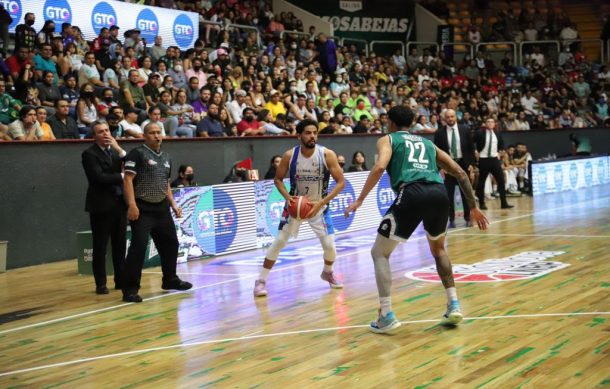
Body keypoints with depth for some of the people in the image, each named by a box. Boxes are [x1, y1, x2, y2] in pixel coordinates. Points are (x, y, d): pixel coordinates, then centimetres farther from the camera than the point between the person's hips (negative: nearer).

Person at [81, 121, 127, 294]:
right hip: (101, 205, -6)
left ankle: (120, 280, 17)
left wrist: (119, 150, -8)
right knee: (100, 247, 0)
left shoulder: (115, 150, 13)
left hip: (119, 203, 6)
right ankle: (101, 283, 7)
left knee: (120, 245, 8)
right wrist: (121, 176, -11)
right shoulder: (89, 154, -7)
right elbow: (99, 177, -19)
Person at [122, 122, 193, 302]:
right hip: (142, 209, -8)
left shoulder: (165, 157, 15)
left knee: (170, 244, 15)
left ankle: (170, 280, 34)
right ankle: (130, 289, -7)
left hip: (161, 208, 8)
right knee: (138, 247, -13)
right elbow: (128, 180, -15)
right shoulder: (137, 154, -8)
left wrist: (173, 204, 15)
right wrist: (132, 205, -24)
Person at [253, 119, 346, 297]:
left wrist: (321, 203, -25)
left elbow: (341, 182, -16)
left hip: (319, 205, 0)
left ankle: (328, 273, 27)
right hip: (296, 203, 0)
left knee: (329, 245, -5)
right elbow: (278, 179, -2)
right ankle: (261, 281, 1)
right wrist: (287, 197, -21)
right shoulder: (289, 155, -16)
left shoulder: (327, 155, -20)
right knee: (279, 241, -7)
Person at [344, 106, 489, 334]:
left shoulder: (387, 140, 20)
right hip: (439, 194, 5)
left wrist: (359, 200, -2)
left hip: (412, 194, -4)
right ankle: (454, 306, 25)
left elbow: (379, 167, -3)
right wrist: (473, 207, 32)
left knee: (379, 253, 11)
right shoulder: (428, 143, 33)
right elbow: (460, 174, 27)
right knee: (438, 249, 32)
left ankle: (386, 317, 1)